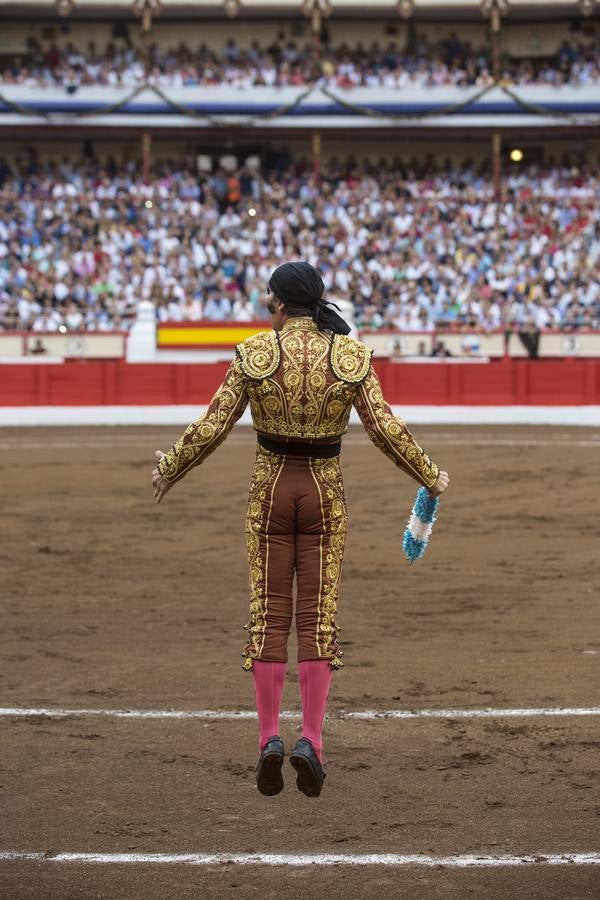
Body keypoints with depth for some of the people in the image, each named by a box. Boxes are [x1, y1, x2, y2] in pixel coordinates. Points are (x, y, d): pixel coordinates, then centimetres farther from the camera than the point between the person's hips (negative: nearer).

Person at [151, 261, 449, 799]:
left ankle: (269, 737, 2)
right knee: (319, 614, 4)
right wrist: (429, 477, 9)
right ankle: (311, 740, -4)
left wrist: (169, 469, 11)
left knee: (269, 614, 7)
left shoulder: (254, 353, -7)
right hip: (326, 491, 0)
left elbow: (212, 427, -4)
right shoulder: (351, 355, -5)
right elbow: (386, 428, -5)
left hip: (270, 489, 0)